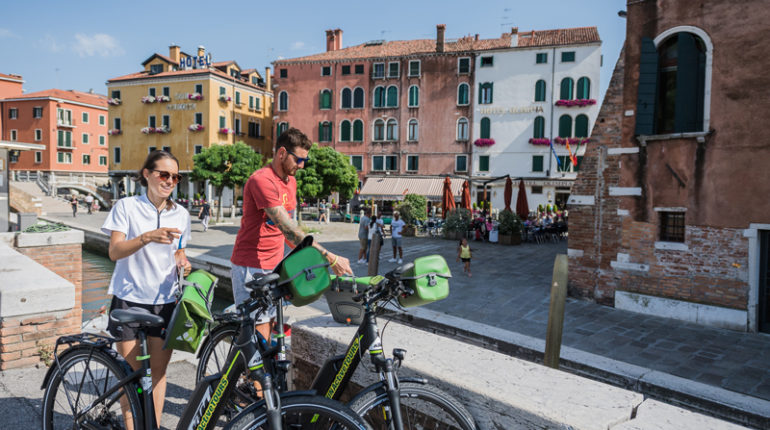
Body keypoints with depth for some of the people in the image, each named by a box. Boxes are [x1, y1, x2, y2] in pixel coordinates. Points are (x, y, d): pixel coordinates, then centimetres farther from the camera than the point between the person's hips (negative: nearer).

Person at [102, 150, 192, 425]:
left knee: (158, 371, 8)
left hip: (165, 301, 3)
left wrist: (182, 264, -6)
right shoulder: (126, 207, -4)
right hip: (129, 299, -2)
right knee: (132, 373, 5)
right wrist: (148, 237, -31)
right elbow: (115, 251, -14)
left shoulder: (181, 214, 6)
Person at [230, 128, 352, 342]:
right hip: (252, 268, -8)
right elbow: (288, 228, -27)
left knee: (269, 326, 13)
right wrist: (330, 257, -29)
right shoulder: (262, 180, -20)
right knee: (260, 335, -7)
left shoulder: (291, 181, 10)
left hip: (274, 267, 8)